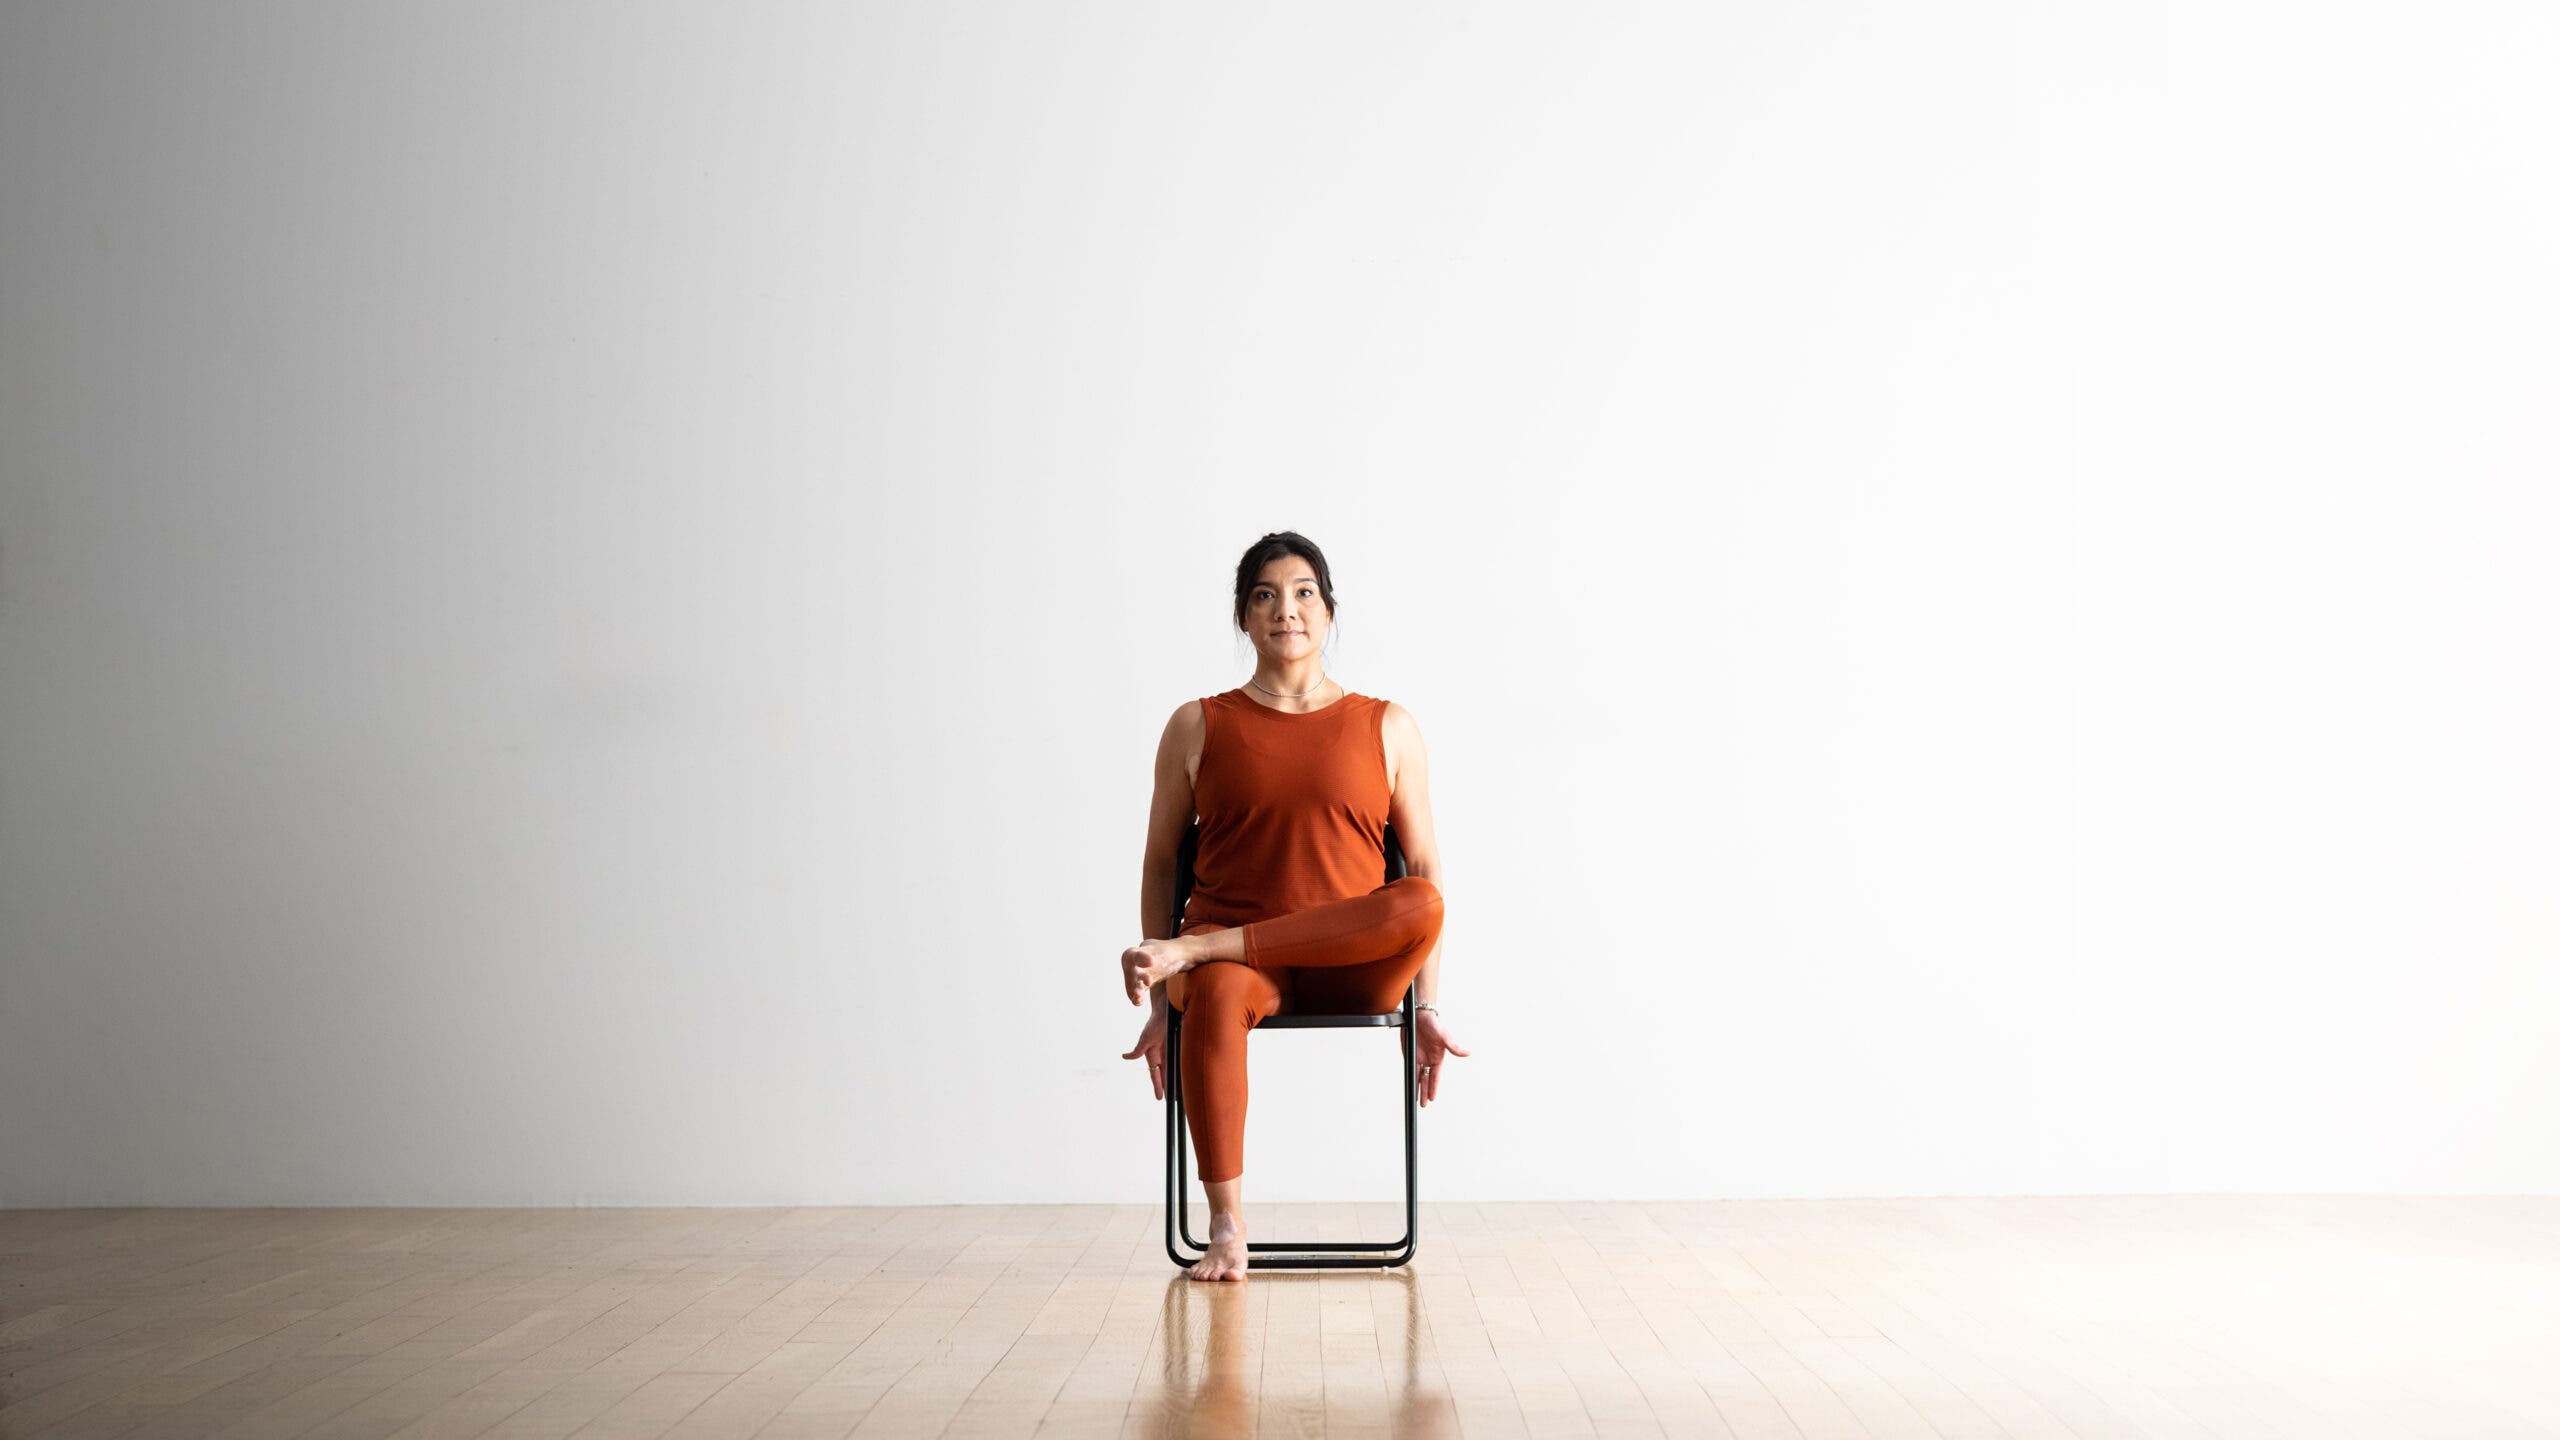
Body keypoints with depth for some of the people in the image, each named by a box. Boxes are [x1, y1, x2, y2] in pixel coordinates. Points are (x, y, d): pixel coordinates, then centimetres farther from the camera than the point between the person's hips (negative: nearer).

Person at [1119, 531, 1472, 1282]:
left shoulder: (1389, 728, 11)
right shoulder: (1197, 727, 11)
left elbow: (1425, 876, 9)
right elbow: (1159, 866, 12)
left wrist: (1427, 1009, 2)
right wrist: (1159, 1006, 5)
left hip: (1354, 966, 1)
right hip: (1236, 961, -1)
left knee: (1420, 906, -34)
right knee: (1216, 994, -39)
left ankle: (1189, 951, -27)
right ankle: (1225, 1225, -29)